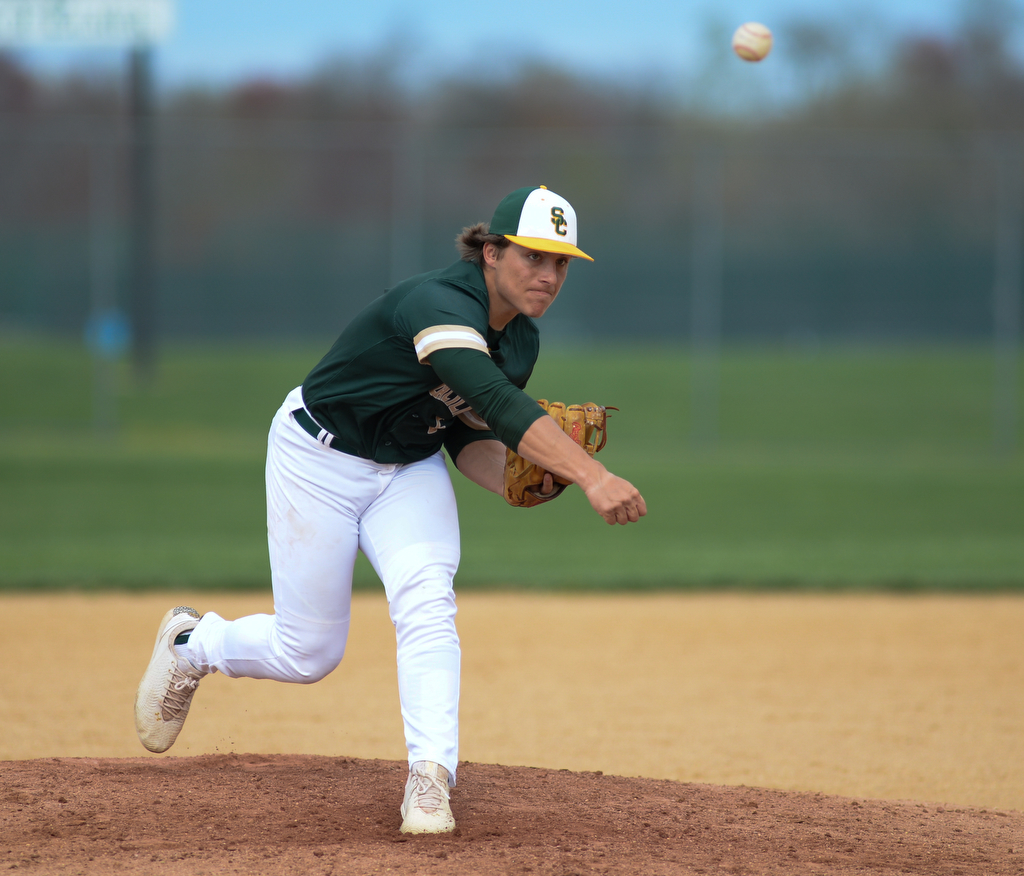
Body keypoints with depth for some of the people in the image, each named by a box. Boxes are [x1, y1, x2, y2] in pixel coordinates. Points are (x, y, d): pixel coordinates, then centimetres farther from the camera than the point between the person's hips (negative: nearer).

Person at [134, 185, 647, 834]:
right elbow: (502, 405, -50)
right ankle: (192, 645, 32)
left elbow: (468, 437, 5)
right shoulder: (439, 305, -34)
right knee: (309, 653, 2)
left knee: (426, 601, -22)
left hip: (411, 470, 6)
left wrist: (514, 480, -17)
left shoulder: (521, 340, -6)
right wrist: (593, 476, -62)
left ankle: (431, 778, -25)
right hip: (318, 458, -6)